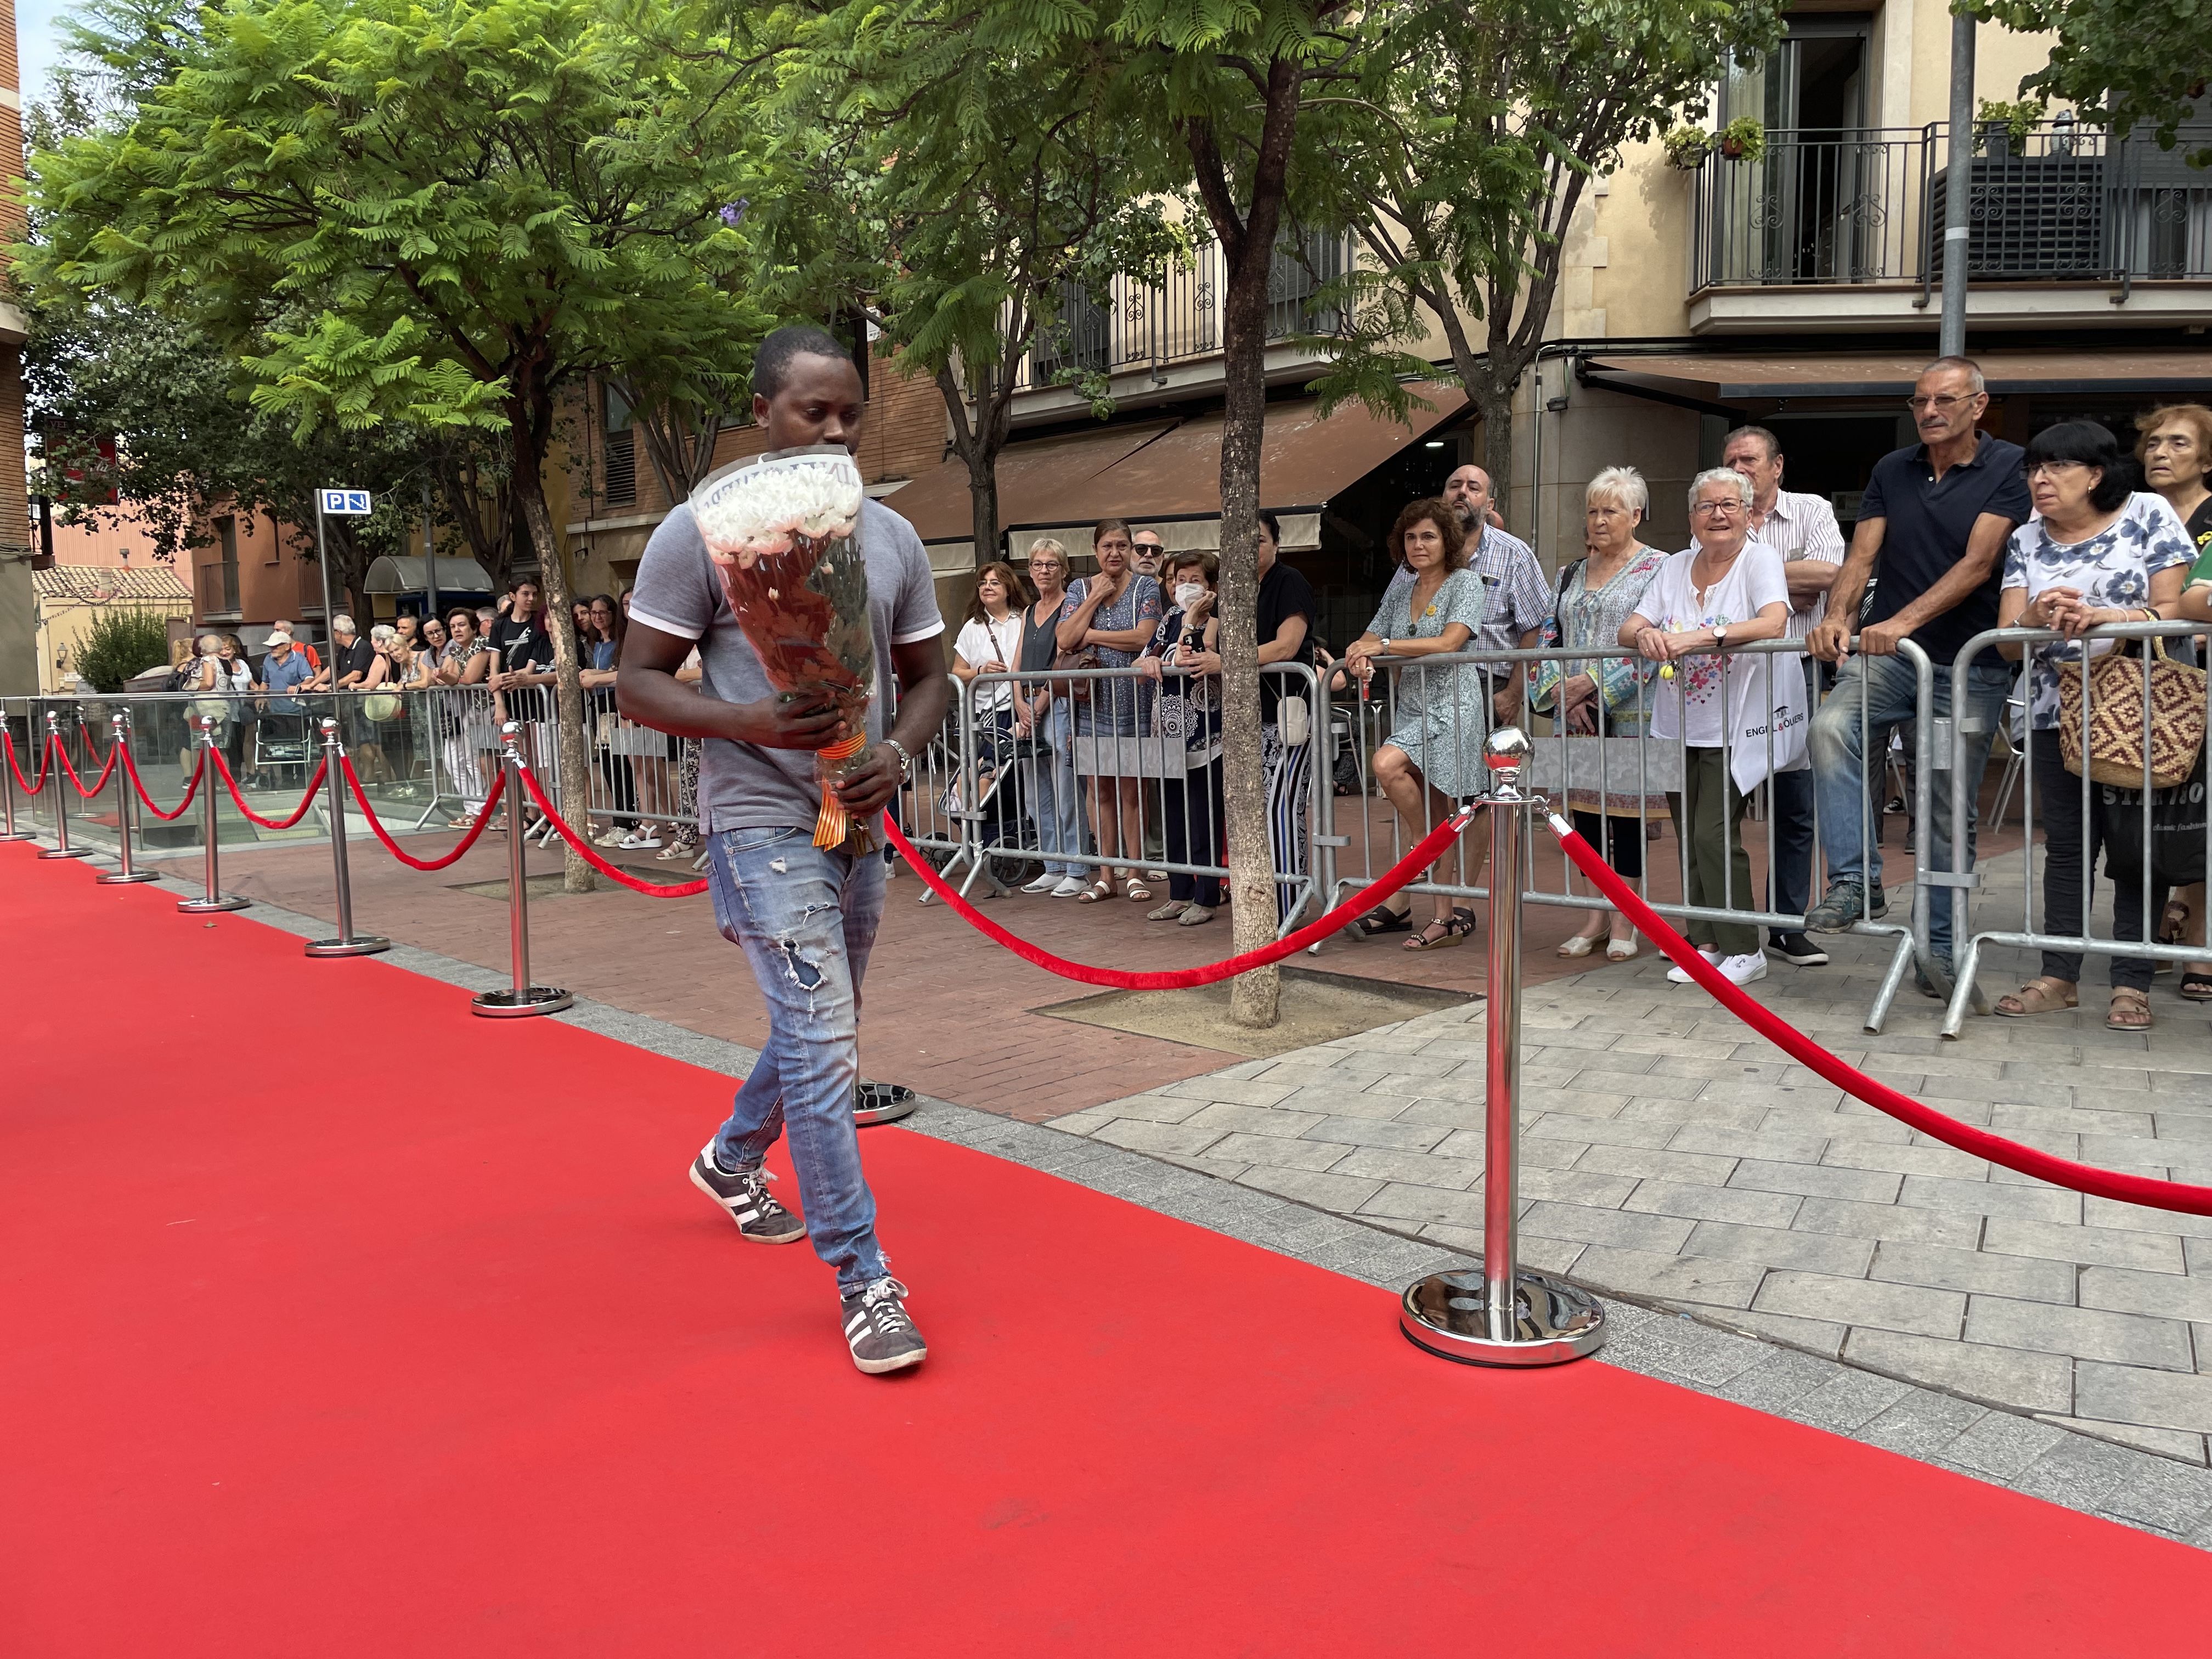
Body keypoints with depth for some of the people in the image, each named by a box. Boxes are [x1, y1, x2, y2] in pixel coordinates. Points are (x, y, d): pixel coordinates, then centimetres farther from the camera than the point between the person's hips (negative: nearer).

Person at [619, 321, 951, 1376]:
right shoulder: (700, 534, -8)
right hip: (762, 821, -6)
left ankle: (731, 1160, 48)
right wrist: (749, 723, -25)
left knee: (817, 1031, 20)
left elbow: (927, 675, 13)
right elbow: (638, 683, -7)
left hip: (857, 823, 6)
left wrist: (899, 752, -9)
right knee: (821, 1042, -12)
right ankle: (862, 1283, -1)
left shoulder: (893, 538, 7)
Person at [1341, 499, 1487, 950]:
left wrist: (1384, 646, -16)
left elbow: (1449, 642, -16)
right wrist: (1361, 655, -11)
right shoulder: (1399, 592, 18)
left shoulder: (1465, 583, -2)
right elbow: (1370, 639, 14)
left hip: (1451, 706, -7)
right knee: (1430, 817, 3)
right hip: (1411, 708, 7)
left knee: (1387, 764, -28)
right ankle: (1447, 913, 7)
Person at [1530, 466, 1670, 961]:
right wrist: (1560, 691, -5)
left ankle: (1622, 919, 7)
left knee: (1625, 806, -2)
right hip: (1576, 715, 6)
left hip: (1629, 713, -5)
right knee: (1584, 807, 7)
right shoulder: (1572, 573, 16)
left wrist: (1592, 684, -17)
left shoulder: (1656, 568, -2)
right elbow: (1550, 637, 12)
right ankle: (1596, 913, 16)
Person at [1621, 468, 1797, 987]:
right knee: (1689, 840, 8)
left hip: (1732, 729, -5)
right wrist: (1646, 634, -20)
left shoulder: (1760, 560, -5)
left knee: (1713, 836, -12)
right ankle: (1705, 943, 19)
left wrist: (1699, 637, -34)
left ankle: (1744, 951, 0)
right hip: (1678, 727, 6)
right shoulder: (1675, 567, 10)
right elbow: (1628, 628, 4)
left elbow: (1773, 624, -23)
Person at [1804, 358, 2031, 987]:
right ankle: (1854, 882, -24)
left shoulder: (2009, 468, -1)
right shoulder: (1891, 471, 12)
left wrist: (1905, 620, -25)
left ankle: (1939, 950, 14)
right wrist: (1836, 618, -15)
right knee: (1830, 729, -29)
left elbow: (1978, 562, -13)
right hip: (1885, 657, 2)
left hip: (1968, 665, -2)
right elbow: (1861, 557, 5)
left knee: (1951, 811, 2)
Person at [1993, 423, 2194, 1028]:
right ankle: (2059, 976, 11)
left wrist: (2096, 615, -21)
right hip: (2058, 712, 3)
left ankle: (2132, 984, 6)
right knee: (2066, 844, 5)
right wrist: (2035, 618, -20)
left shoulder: (2148, 515, 1)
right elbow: (2007, 640, 2)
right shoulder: (2026, 541, 8)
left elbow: (2172, 609, -7)